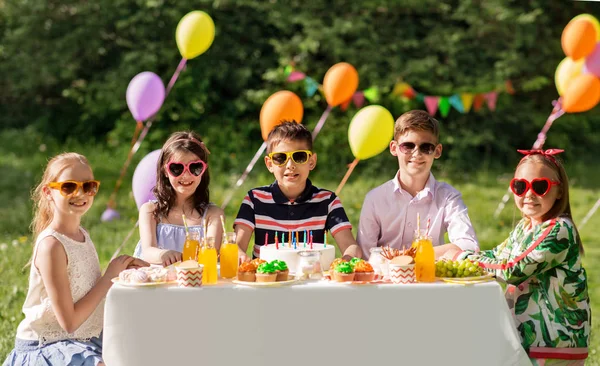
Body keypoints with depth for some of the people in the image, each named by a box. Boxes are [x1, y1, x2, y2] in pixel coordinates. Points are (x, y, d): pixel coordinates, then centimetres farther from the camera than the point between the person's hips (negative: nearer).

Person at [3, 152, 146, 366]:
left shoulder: (82, 235, 5)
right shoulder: (51, 245, -20)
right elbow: (69, 322, -20)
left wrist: (123, 272, -5)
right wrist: (110, 277, -14)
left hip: (85, 340, 9)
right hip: (46, 347, -9)